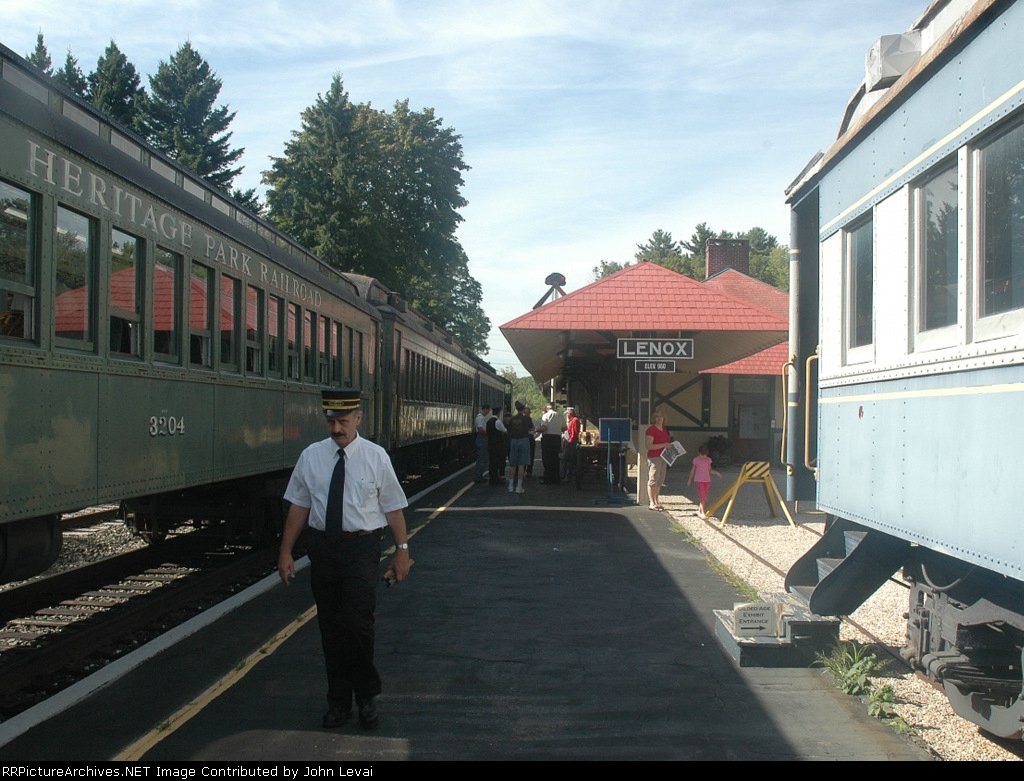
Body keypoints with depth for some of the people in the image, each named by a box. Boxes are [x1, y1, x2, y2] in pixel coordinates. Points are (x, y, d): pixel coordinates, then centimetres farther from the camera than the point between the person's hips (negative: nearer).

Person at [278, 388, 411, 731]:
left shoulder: (376, 457, -2)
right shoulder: (311, 456, 3)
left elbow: (393, 507, 0)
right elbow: (299, 506, 6)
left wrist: (402, 549, -3)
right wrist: (286, 552, 4)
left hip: (361, 548, -3)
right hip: (322, 546, 3)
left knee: (357, 622, -12)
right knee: (330, 626, 11)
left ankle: (366, 694, 12)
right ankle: (339, 700, 27)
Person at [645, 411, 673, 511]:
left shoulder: (665, 430, 16)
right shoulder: (651, 429, -10)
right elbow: (648, 446, -18)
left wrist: (670, 444, 11)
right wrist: (663, 445, -21)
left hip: (663, 457, 8)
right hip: (654, 457, -8)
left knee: (660, 481, 11)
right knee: (653, 480, -7)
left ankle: (657, 502, 17)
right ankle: (652, 504, -5)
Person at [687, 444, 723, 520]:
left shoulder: (708, 460, 6)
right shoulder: (696, 460, -3)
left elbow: (710, 470, 12)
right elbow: (693, 470, 7)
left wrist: (716, 472, -6)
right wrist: (689, 480, 12)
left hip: (707, 480, 4)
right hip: (700, 480, -4)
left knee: (705, 497, 6)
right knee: (702, 497, -12)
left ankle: (699, 509, 24)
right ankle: (702, 513, -11)